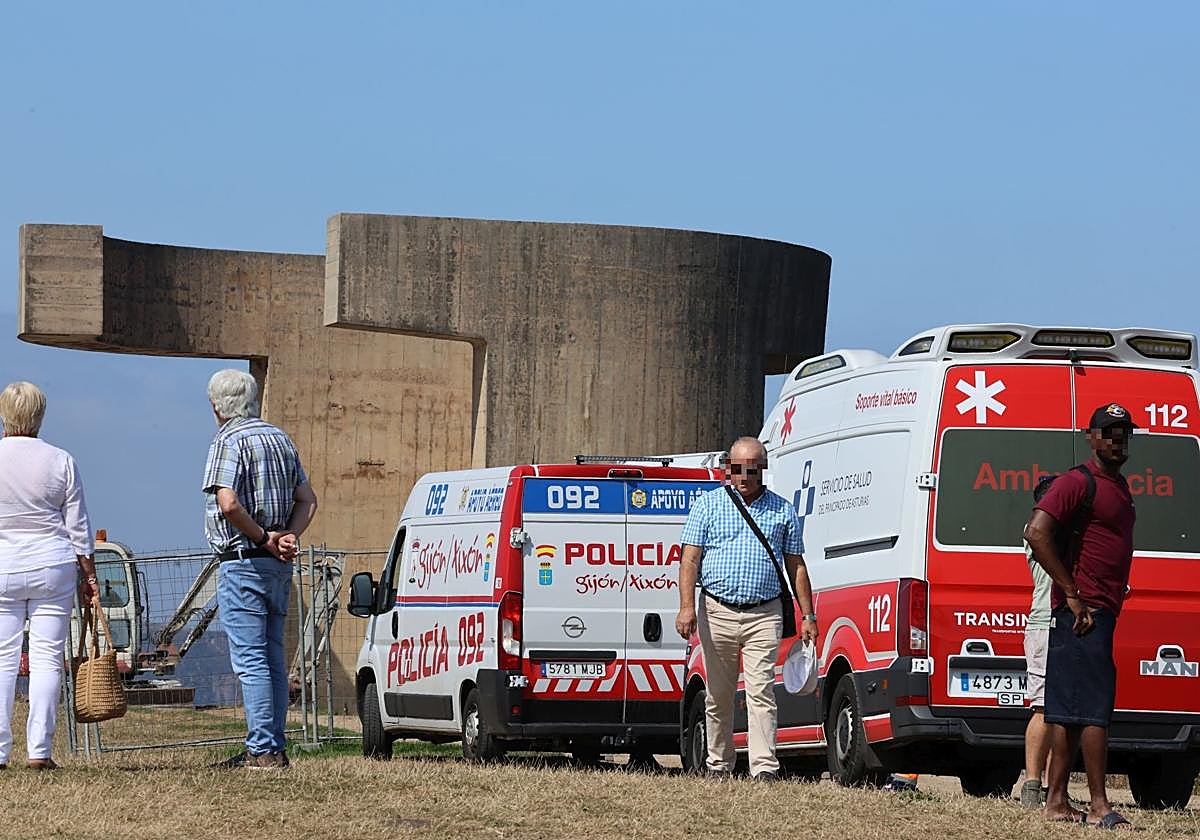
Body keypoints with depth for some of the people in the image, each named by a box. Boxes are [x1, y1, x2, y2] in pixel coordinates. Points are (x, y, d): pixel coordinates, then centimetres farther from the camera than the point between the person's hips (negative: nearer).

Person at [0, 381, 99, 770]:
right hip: (53, 566, 0)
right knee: (46, 658, 1)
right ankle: (39, 750, -3)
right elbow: (78, 526, 2)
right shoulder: (60, 462, 0)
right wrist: (89, 576, 10)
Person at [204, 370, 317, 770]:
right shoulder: (280, 439, 15)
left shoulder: (229, 442, -11)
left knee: (250, 660, -8)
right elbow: (307, 500, 15)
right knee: (273, 659, 12)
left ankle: (262, 749, -12)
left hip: (243, 563, -8)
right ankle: (273, 747, 14)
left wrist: (263, 538, -13)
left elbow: (229, 504, -25)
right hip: (279, 568, 8)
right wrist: (288, 536, 1)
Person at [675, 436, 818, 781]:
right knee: (719, 694, 8)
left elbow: (796, 567, 14)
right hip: (718, 612, 1)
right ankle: (719, 765, 18)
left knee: (761, 691, -11)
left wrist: (808, 615, 9)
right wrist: (687, 607, -11)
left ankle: (765, 768, -17)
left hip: (764, 614, -1)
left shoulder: (782, 511, 10)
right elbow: (690, 559, 1)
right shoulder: (709, 504, 7)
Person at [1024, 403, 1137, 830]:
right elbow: (1037, 532, -20)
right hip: (1082, 611, -9)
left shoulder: (1119, 487, 20)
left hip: (1103, 612, 9)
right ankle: (1098, 806, -13)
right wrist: (1072, 595, -20)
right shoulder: (1076, 482, -9)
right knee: (1095, 706, -12)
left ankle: (1056, 801, 11)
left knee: (1069, 710, 9)